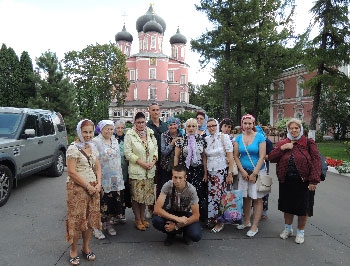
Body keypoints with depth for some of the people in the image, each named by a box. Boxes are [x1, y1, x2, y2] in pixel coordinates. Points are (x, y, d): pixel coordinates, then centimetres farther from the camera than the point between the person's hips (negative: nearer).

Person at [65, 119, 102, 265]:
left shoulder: (93, 147, 9)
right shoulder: (73, 148, -12)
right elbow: (71, 172, -16)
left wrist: (98, 184, -2)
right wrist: (87, 186, -14)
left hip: (93, 188, 6)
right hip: (77, 188, -6)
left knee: (90, 218, 12)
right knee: (77, 219, 3)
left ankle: (86, 247, 29)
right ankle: (73, 250, 22)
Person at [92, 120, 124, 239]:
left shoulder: (114, 141, 12)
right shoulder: (95, 142, -8)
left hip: (115, 179, 6)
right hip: (102, 179, -6)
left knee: (114, 202, 11)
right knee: (101, 203, 0)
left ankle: (108, 223, 28)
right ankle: (97, 227, 16)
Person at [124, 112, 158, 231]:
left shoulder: (150, 133, 8)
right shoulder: (130, 135, -6)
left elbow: (156, 148, 10)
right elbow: (128, 152, -11)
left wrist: (153, 161, -6)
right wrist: (142, 163, -16)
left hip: (150, 171, 4)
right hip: (136, 170, -4)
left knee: (147, 194, 12)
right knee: (136, 195, 3)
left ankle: (142, 217, 28)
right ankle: (137, 220, 20)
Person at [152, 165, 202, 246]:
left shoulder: (191, 190, -27)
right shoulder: (168, 185, -26)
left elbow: (196, 216, -20)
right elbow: (157, 209, -30)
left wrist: (176, 226, -26)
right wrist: (177, 219, -38)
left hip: (186, 214, -1)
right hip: (171, 212, 1)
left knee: (196, 235, -29)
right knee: (156, 220, -31)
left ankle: (186, 233, 9)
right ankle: (171, 234, 2)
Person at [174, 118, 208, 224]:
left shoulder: (201, 140, 5)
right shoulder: (181, 140, 1)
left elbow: (204, 157, 7)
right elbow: (176, 156, 3)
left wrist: (205, 172, 3)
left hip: (198, 171, 1)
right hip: (185, 170, -1)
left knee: (199, 194, -1)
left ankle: (200, 219, 17)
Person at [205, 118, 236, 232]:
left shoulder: (224, 137, -6)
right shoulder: (206, 139, 6)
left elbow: (230, 157, -8)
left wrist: (230, 174, -12)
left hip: (222, 171, -4)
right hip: (210, 172, 4)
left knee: (218, 196, -3)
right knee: (210, 196, 2)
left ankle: (220, 222, 17)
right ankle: (212, 220, 21)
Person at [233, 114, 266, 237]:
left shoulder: (260, 137, -5)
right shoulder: (238, 138, 4)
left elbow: (262, 157, -9)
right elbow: (236, 156, 4)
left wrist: (254, 173, -12)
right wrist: (242, 171, -6)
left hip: (257, 172, -3)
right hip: (243, 172, 3)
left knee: (257, 199, 3)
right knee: (245, 197, 12)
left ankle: (254, 226, 13)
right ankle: (246, 221, 28)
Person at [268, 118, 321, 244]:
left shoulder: (308, 143, -4)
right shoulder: (281, 143, 6)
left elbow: (316, 161, -9)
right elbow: (271, 158, -1)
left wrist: (314, 180, -16)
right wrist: (282, 148, -15)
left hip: (303, 182, -3)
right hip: (286, 181, 3)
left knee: (302, 207, 10)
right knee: (287, 205, 16)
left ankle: (300, 232, 31)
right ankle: (288, 229, 37)